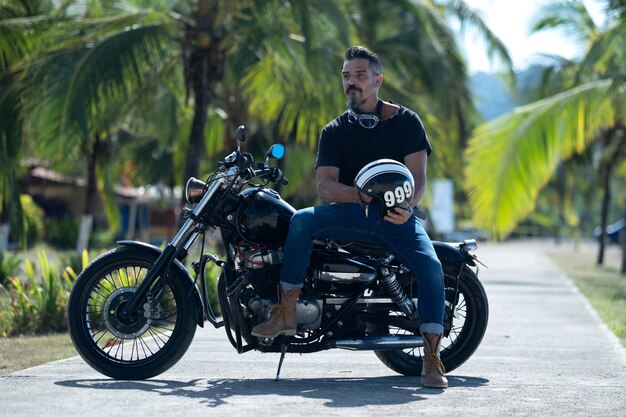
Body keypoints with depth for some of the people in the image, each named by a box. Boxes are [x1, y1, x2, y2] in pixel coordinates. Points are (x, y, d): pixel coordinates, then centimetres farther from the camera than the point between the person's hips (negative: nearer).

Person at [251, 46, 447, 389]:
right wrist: (361, 194, -27)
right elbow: (325, 184, -6)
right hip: (351, 214, 2)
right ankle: (286, 312, -26)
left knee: (431, 267, -28)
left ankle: (432, 358, -27)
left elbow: (418, 175, -7)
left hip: (397, 215, -2)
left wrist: (407, 208, -30)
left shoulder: (405, 121, 2)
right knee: (302, 220, -26)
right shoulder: (334, 131, 7)